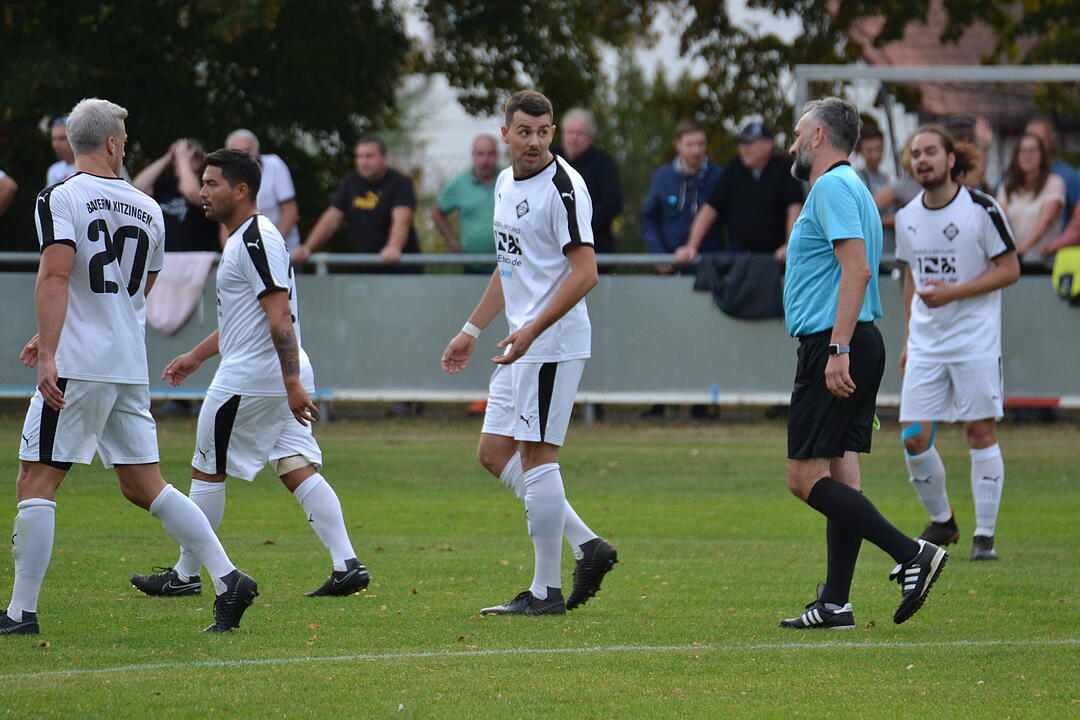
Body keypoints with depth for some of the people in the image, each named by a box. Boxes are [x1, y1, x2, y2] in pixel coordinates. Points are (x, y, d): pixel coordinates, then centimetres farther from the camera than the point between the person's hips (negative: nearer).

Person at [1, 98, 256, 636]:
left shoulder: (60, 199, -7)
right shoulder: (148, 209, 13)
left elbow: (55, 279, -19)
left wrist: (49, 354, -24)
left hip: (76, 369, -6)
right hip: (130, 366, 6)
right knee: (143, 486, 13)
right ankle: (228, 578, 5)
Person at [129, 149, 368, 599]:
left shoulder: (256, 240, -16)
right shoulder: (246, 239, 18)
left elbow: (281, 317, -22)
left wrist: (293, 384, -27)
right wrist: (197, 356, 35)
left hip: (251, 377, -10)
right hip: (280, 377, 10)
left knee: (207, 471, 3)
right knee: (297, 469, 4)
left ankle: (185, 575, 12)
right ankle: (347, 566, -6)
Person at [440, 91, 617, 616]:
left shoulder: (563, 187, -14)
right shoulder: (506, 184, 14)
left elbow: (585, 273, -20)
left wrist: (532, 331, -26)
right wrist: (472, 329, 25)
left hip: (553, 342, -10)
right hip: (522, 342, 10)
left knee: (536, 456, -8)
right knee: (494, 453, 9)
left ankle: (546, 590, -2)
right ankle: (587, 546, 12)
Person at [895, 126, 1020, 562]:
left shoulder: (981, 209, -8)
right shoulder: (907, 218, 8)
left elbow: (1010, 270, -7)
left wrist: (953, 292, -17)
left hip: (976, 341, -4)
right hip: (925, 343, 4)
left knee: (981, 431, -5)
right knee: (914, 439, -3)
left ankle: (984, 535, 3)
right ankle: (941, 522, 18)